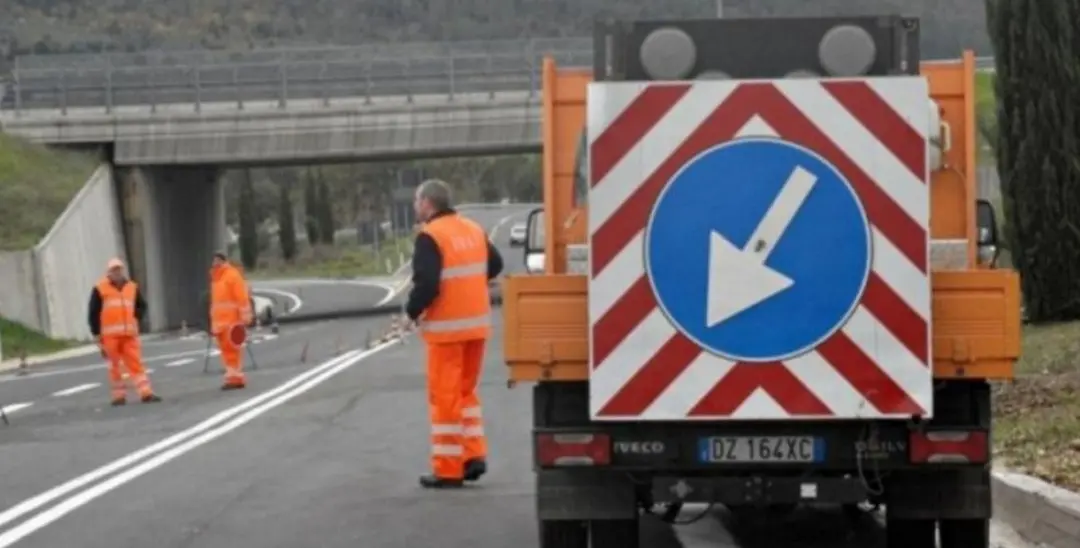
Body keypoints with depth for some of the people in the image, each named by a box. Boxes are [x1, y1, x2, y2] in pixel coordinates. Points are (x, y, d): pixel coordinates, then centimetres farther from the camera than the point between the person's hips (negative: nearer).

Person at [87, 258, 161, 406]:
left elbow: (142, 306, 22)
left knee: (136, 363, -2)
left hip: (129, 334, 2)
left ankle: (146, 393, -5)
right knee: (115, 365, 3)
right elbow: (93, 313, 1)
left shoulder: (132, 287, 11)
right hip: (110, 335, -2)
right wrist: (97, 334, -3)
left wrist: (136, 318, 2)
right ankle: (119, 395, 10)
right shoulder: (100, 290, 1)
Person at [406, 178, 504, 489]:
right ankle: (475, 455, 14)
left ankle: (448, 469, 4)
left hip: (446, 328, -7)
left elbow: (426, 283, -21)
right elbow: (494, 265, 19)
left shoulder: (430, 236, -14)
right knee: (465, 390, 20)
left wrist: (412, 311, -6)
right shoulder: (474, 230, 9)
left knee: (445, 396, 0)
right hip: (477, 324, 7)